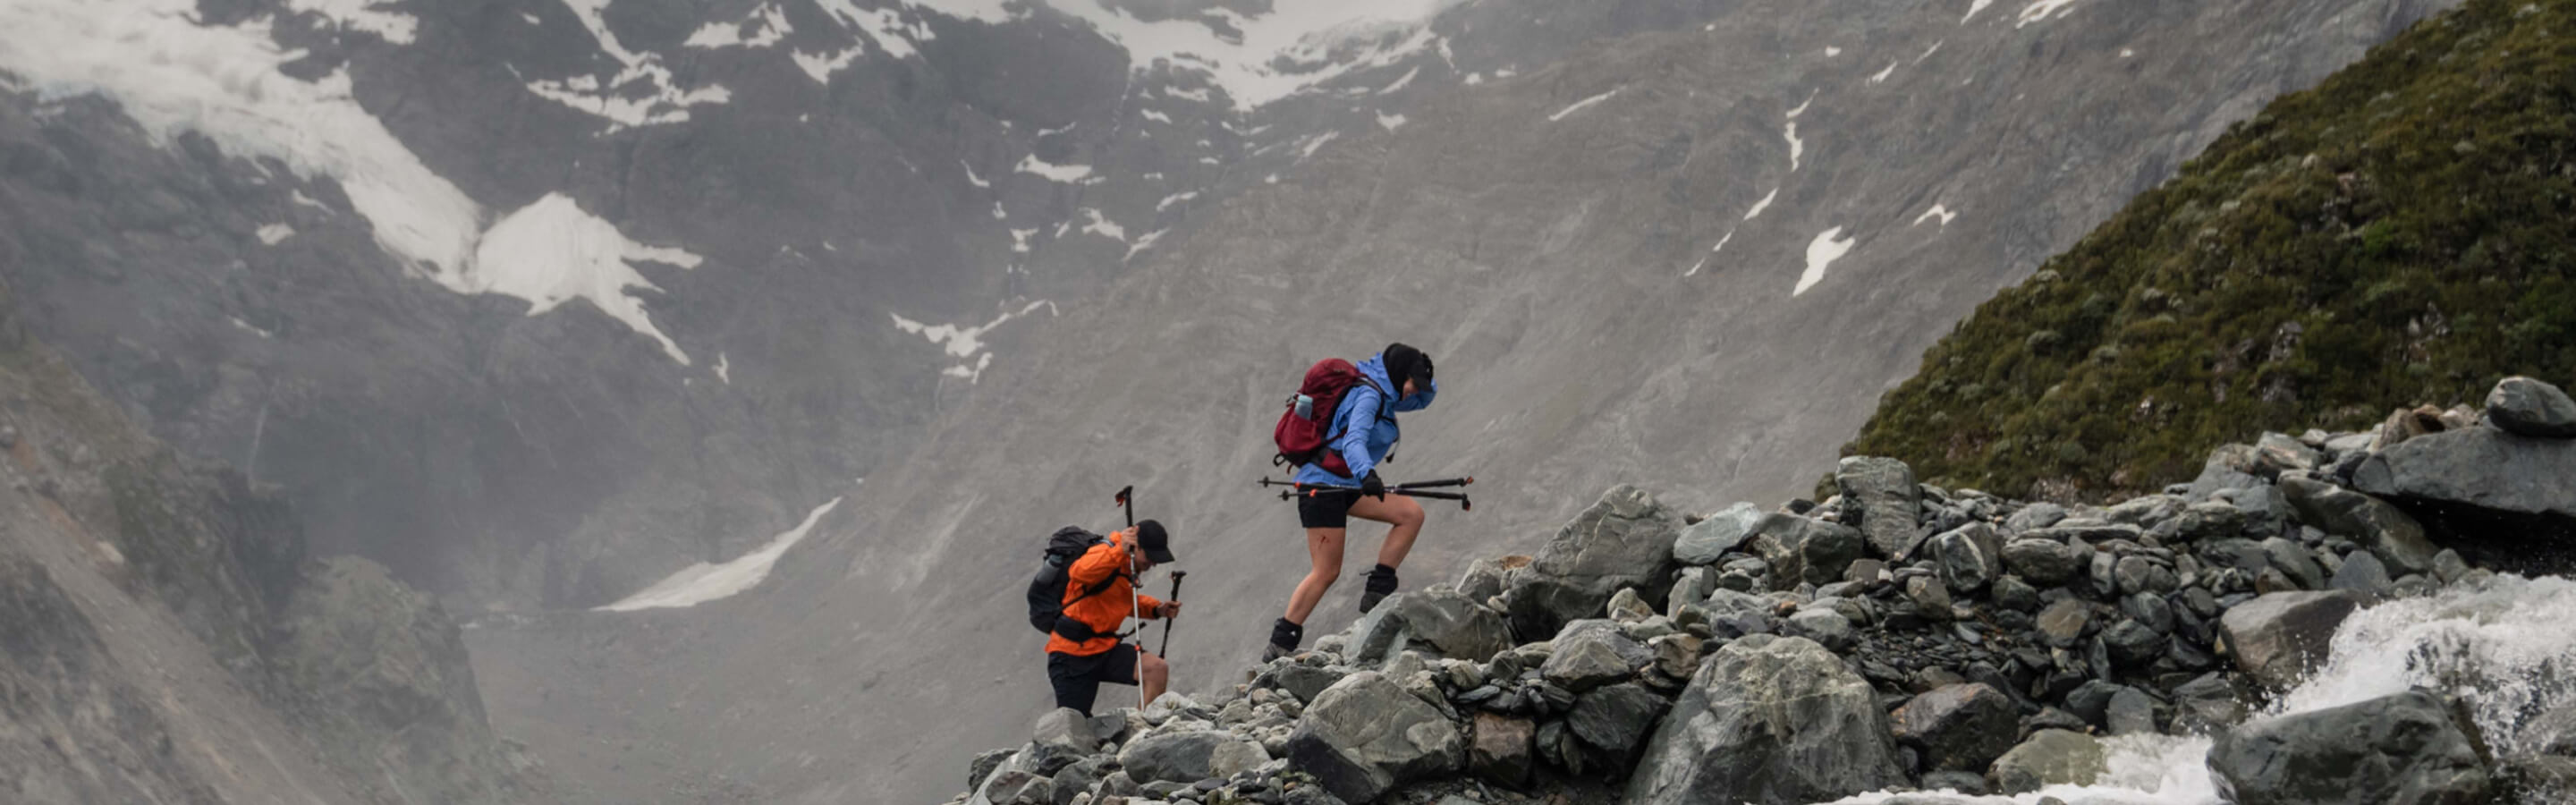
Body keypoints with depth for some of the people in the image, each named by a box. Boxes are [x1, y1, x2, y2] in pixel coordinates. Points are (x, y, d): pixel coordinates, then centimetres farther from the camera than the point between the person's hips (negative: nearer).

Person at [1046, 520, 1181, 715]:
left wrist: (1156, 609, 9)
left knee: (1158, 669, -17)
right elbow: (1079, 573, -40)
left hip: (1104, 648, 7)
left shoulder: (1130, 565, 9)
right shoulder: (1107, 553, -17)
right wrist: (1119, 552, -50)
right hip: (1072, 653, -7)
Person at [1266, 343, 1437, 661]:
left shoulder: (1382, 395, 13)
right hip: (1323, 484, -10)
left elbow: (1425, 397, 26)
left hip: (1345, 484, 10)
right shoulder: (1368, 395, -17)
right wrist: (1367, 474, -51)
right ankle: (1281, 644, -2)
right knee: (1326, 572, -9)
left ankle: (1377, 592, -1)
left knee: (1411, 513, -3)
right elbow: (1353, 441, -33)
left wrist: (1422, 376, 3)